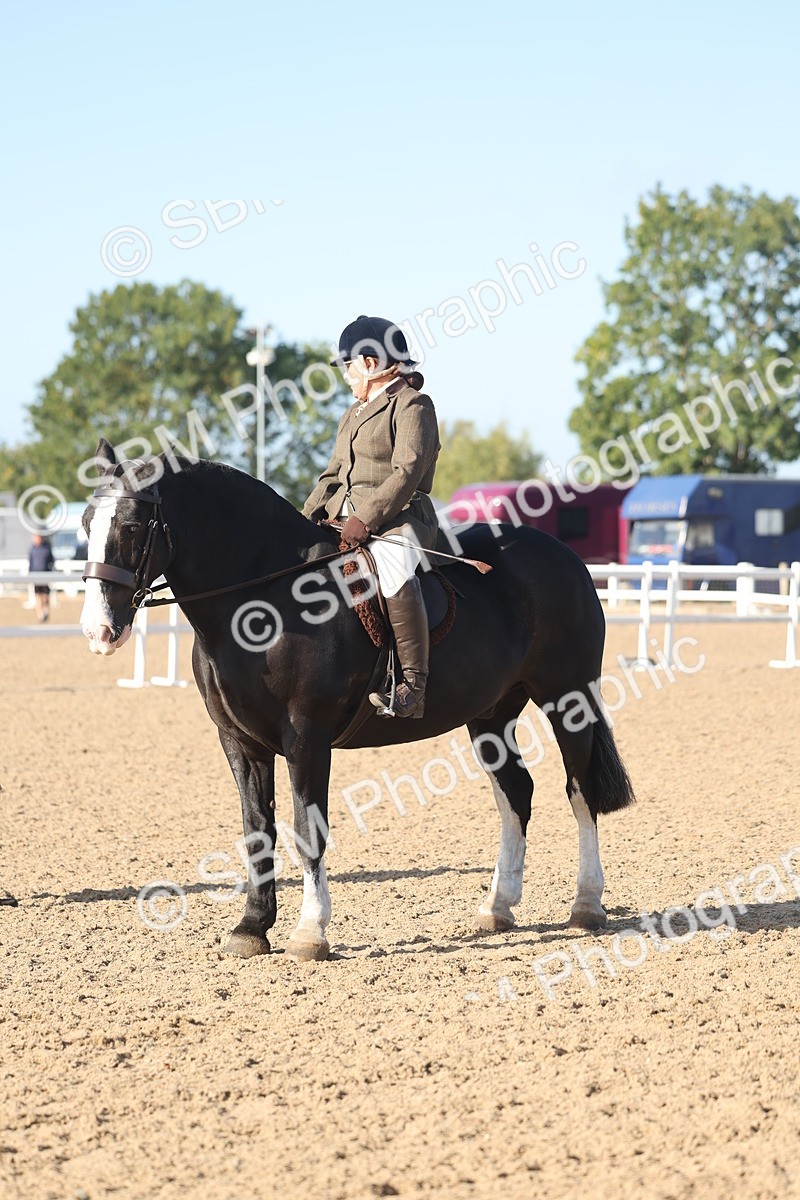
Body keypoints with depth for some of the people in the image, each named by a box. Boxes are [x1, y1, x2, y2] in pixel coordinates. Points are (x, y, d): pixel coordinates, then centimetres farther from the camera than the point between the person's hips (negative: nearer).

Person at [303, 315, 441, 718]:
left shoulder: (411, 405, -4)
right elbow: (335, 473, 24)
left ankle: (412, 684, -39)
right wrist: (309, 515, 6)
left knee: (395, 577, -38)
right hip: (343, 518, 10)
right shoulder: (355, 412, 25)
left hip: (396, 519, -10)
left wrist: (366, 518, -26)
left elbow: (407, 472, -16)